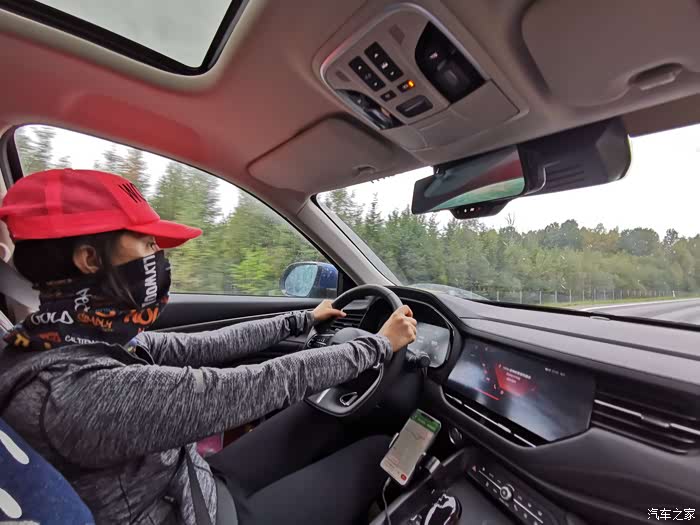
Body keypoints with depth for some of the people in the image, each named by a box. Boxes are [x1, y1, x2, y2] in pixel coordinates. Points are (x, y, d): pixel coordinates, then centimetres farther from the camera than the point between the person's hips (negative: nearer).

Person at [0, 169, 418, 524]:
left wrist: (304, 319, 5)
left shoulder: (91, 337, -8)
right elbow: (264, 386, -35)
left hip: (198, 483, 7)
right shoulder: (74, 390, -36)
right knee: (378, 452, 0)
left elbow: (206, 347, -2)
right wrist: (380, 344, -21)